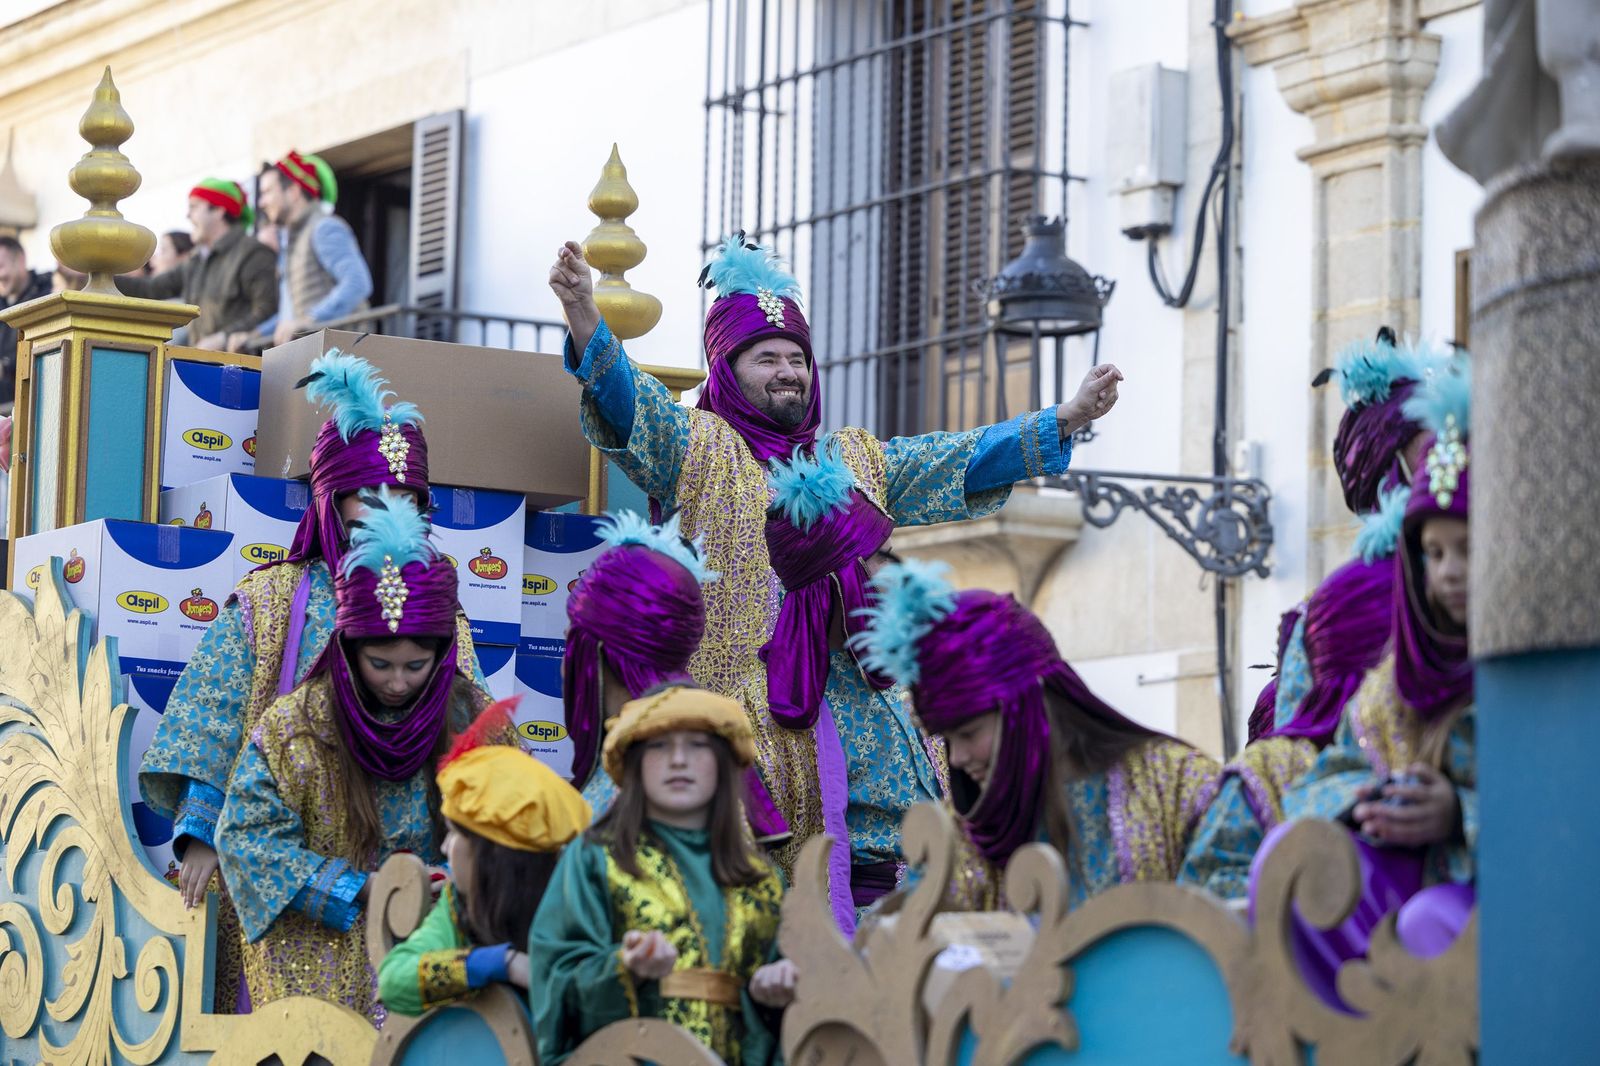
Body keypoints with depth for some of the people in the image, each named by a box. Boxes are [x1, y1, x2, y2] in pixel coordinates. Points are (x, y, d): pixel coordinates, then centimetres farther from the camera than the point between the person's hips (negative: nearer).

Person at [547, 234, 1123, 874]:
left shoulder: (861, 460, 24)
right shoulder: (699, 447, 8)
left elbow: (965, 460, 20)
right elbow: (625, 396, -8)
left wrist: (1067, 419, 10)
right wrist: (581, 313, -26)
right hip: (740, 697, -4)